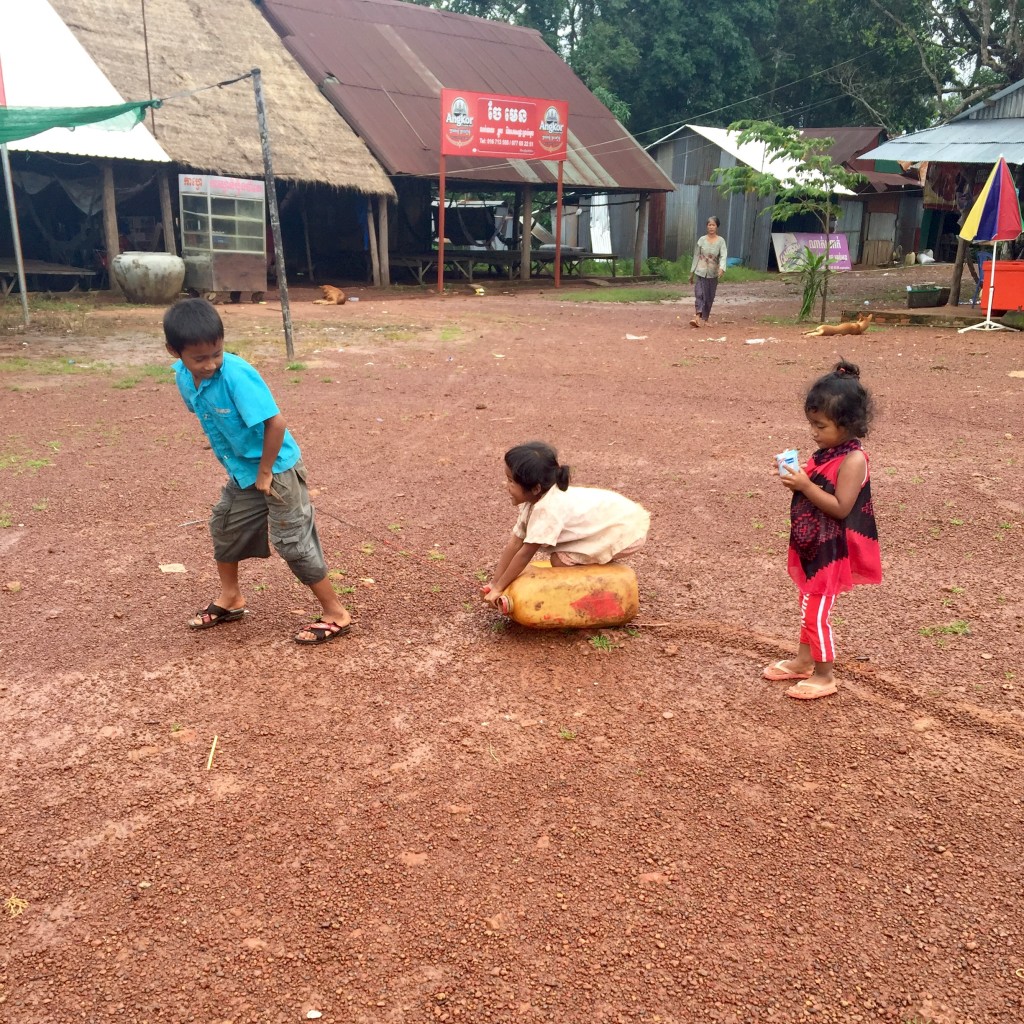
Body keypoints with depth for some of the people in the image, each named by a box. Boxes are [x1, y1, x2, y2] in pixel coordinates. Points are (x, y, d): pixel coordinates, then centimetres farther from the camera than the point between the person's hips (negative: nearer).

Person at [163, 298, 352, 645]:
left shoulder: (236, 374, -29)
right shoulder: (183, 376, -5)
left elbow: (276, 422, -30)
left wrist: (264, 473, -20)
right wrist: (232, 462, 13)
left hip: (277, 469, -8)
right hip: (241, 472, 8)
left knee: (293, 541, -5)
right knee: (224, 526, 20)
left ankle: (336, 615, 7)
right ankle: (230, 600, 41)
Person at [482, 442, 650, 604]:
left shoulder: (547, 509, -28)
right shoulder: (533, 500, -1)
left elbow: (525, 553, -24)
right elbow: (514, 544, -1)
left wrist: (498, 588, -18)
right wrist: (493, 583, -3)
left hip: (626, 529, -9)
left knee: (560, 560, -13)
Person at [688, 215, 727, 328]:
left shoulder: (721, 241, -2)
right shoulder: (702, 240, 1)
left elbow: (723, 256, -14)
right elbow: (696, 256, 6)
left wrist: (722, 268, -34)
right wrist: (692, 272, 6)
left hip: (713, 274, 0)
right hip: (700, 272, 0)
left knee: (709, 297, 7)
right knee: (699, 294, -15)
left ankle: (704, 318, 19)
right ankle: (698, 316, -24)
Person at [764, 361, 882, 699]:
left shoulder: (853, 460, -22)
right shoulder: (826, 451, 4)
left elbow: (840, 507, -25)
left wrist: (805, 486, -28)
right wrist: (795, 477, -5)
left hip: (830, 550, -9)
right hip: (810, 544, 9)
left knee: (817, 611, 0)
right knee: (808, 605, 20)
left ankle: (824, 677, 14)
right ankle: (804, 661, 36)